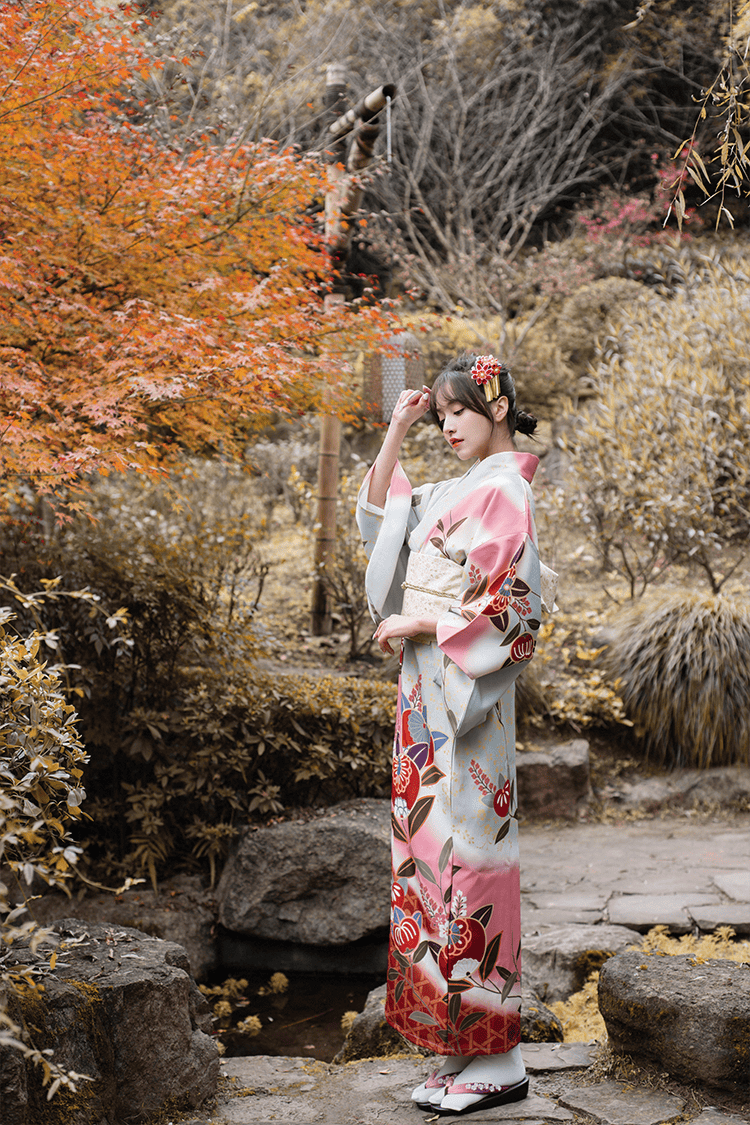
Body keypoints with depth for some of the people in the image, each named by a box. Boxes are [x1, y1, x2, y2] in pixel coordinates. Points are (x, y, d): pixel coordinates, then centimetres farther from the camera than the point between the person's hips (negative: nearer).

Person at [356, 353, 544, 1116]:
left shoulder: (505, 494, -11)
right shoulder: (455, 490, 15)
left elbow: (512, 613, -17)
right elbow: (378, 515, 27)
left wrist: (416, 624, -11)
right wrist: (395, 434, 17)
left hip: (468, 695, -9)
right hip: (425, 690, 9)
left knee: (460, 852, -7)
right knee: (428, 849, 9)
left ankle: (495, 1060, 1)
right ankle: (460, 1043, 17)